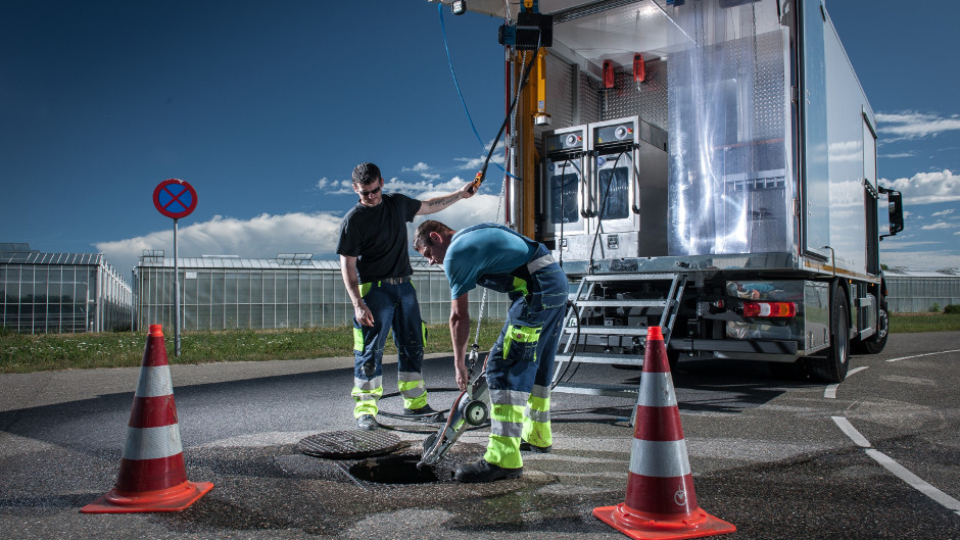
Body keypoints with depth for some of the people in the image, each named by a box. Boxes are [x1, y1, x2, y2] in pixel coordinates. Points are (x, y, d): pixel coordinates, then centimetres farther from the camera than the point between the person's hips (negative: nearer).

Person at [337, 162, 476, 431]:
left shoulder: (397, 203, 9)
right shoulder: (353, 220, -7)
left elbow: (428, 206, 28)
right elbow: (347, 265, -9)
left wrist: (460, 194, 30)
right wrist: (358, 304, -18)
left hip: (404, 286, 6)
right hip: (374, 290, -5)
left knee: (412, 345, 9)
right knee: (370, 350, -6)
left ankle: (415, 402, 21)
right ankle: (365, 409, 3)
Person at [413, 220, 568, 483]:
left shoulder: (455, 253, -4)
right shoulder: (476, 233, 22)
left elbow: (459, 316, -2)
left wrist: (459, 364, 6)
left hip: (536, 291, -10)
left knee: (503, 368, -10)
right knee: (536, 364, 21)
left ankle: (504, 458, -13)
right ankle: (537, 436, 36)